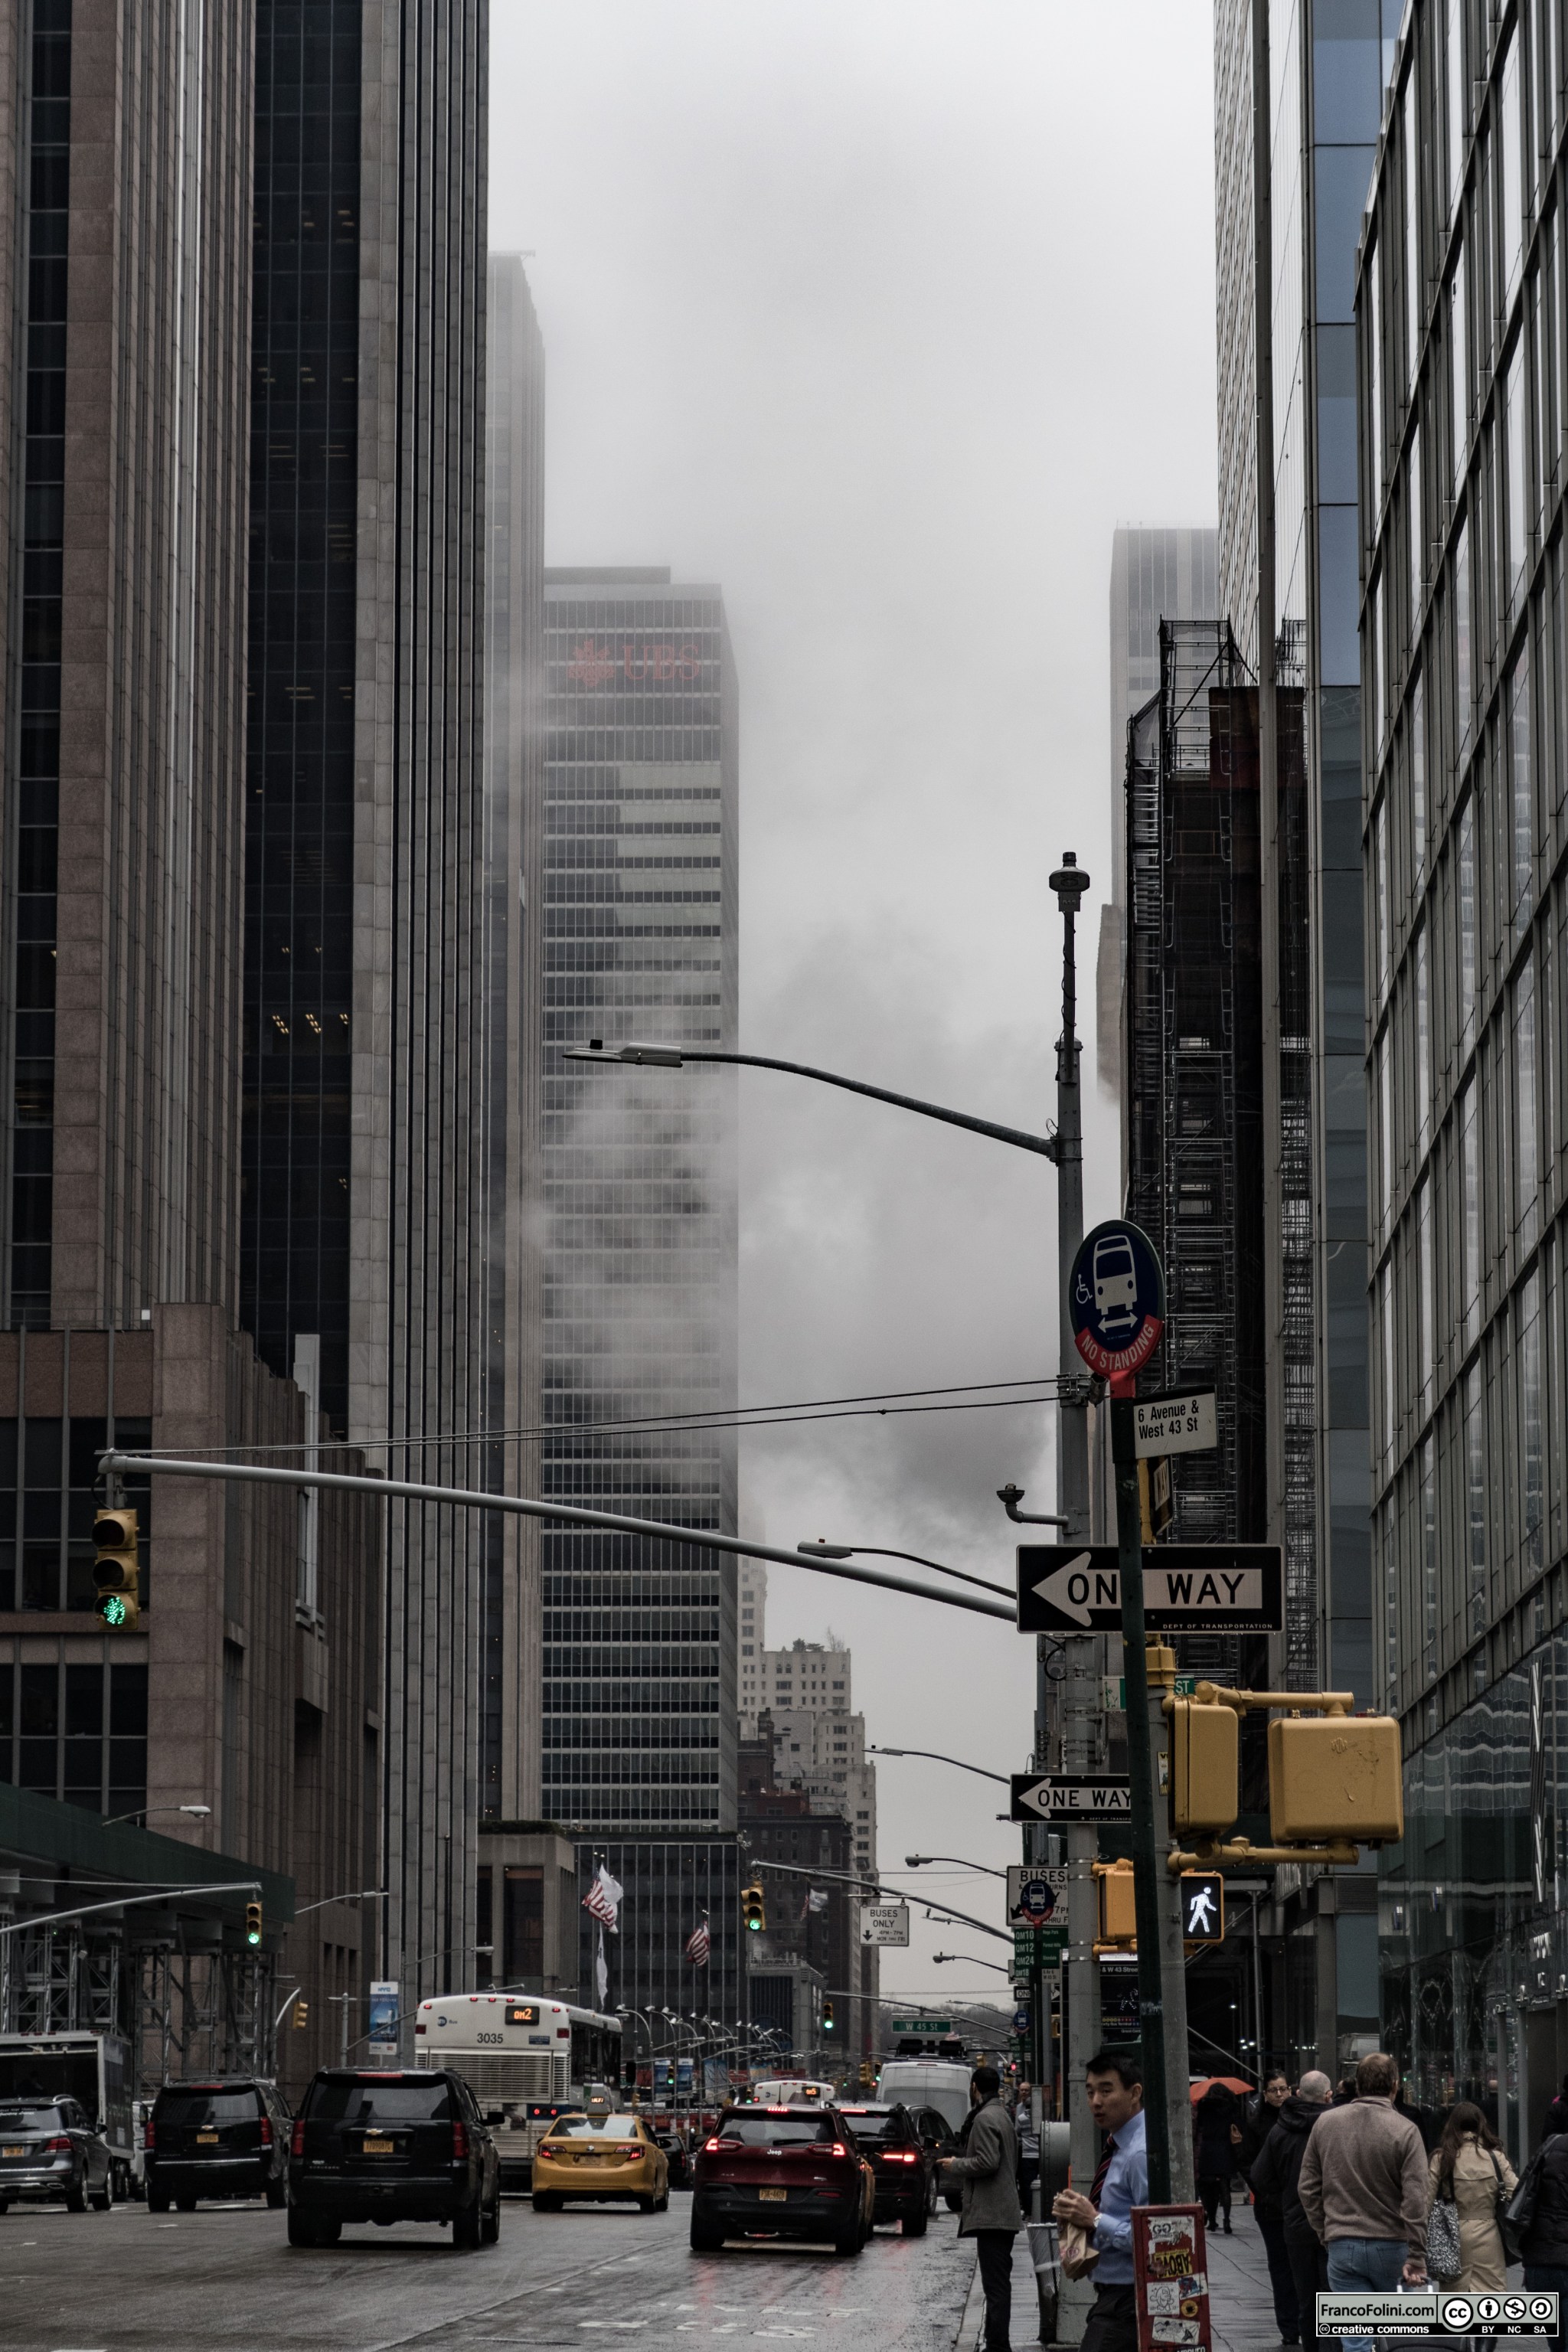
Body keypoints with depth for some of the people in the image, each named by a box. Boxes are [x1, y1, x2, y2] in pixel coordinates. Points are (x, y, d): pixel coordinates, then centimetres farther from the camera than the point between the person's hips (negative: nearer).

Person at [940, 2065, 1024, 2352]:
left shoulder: (985, 2118, -13)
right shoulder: (1002, 2116, 18)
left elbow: (987, 2162, -22)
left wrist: (956, 2165, -7)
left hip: (991, 2213, -10)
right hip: (1004, 2212, 10)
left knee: (996, 2285, -11)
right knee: (999, 2283, 15)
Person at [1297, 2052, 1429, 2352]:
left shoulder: (1326, 2123, 2)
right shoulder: (1404, 2130, -8)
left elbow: (1307, 2187, 7)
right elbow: (1417, 2199, -13)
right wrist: (1416, 2257, -11)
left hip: (1342, 2247, 1)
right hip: (1392, 2247, -1)